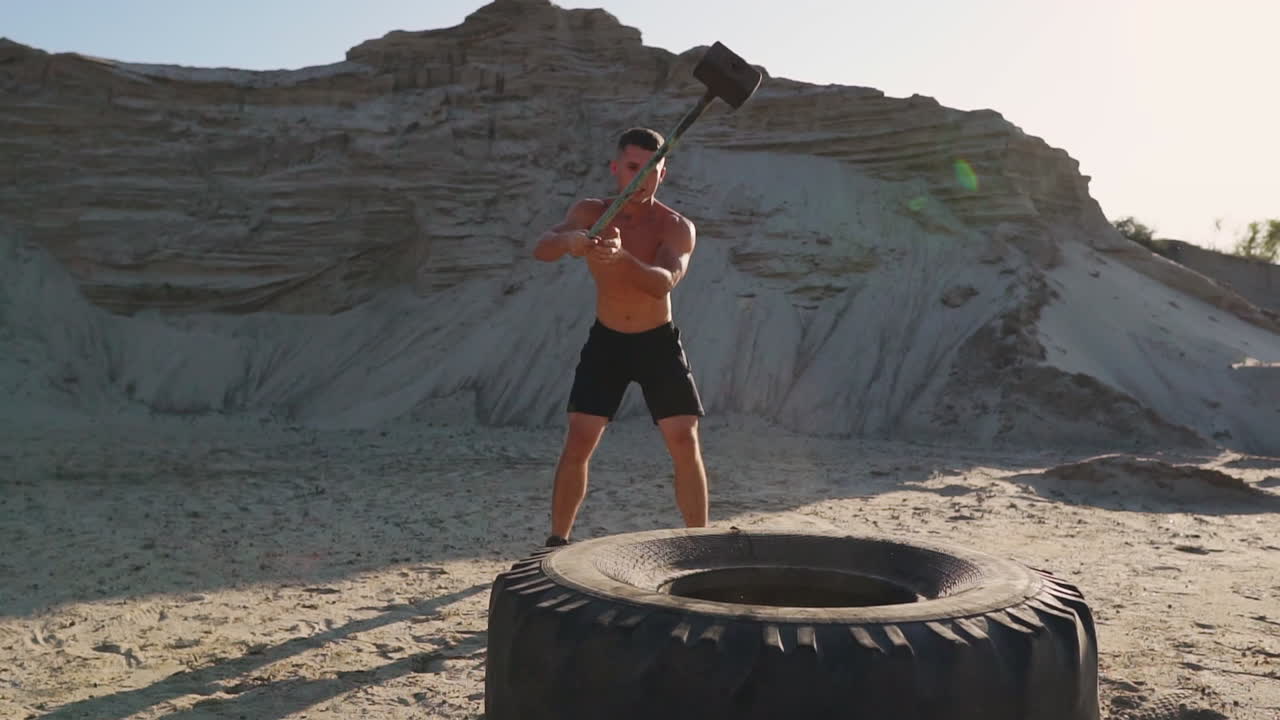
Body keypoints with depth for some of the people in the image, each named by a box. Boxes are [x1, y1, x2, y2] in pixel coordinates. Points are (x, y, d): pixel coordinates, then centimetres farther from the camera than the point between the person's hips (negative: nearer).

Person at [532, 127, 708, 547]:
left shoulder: (677, 227, -18)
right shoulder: (591, 213, -10)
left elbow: (665, 282, -37)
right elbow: (541, 250, -26)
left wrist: (622, 257, -57)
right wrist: (567, 240, -50)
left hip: (659, 342, -1)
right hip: (605, 340, 1)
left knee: (685, 442, -7)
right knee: (578, 441, -5)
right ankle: (557, 541, 8)